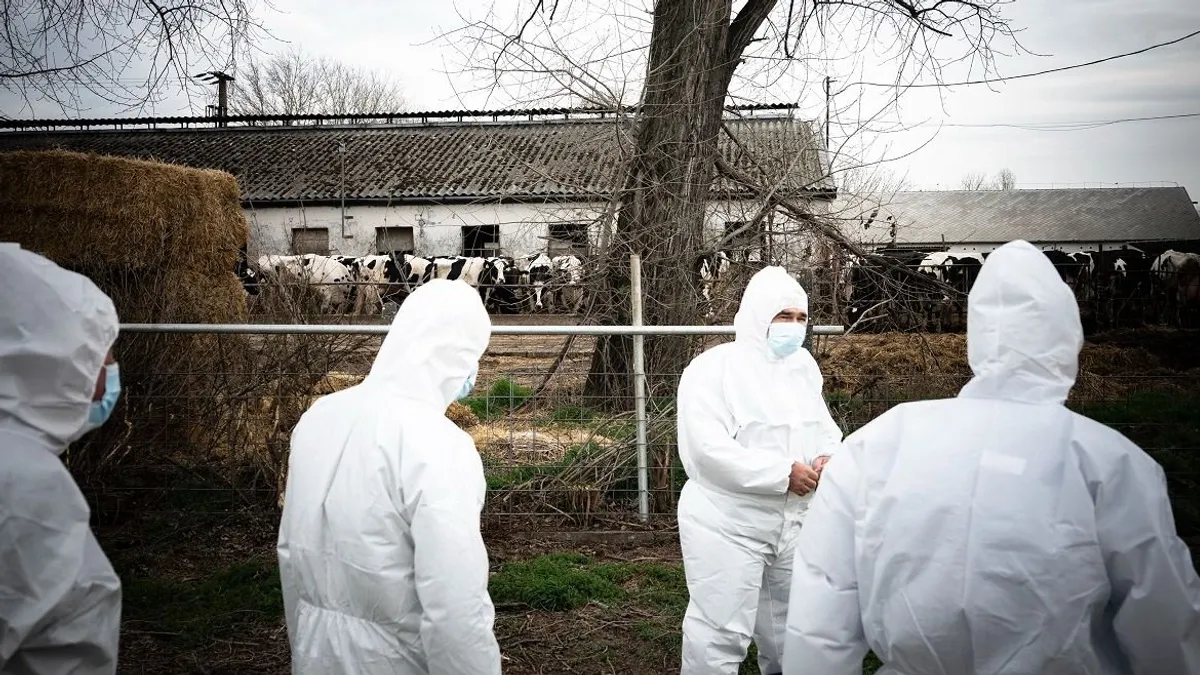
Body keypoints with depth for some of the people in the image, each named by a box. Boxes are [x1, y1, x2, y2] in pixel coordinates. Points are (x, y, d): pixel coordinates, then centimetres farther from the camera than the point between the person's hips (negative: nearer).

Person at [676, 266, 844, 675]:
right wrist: (783, 473, -24)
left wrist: (827, 458, -10)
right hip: (727, 525, -7)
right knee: (720, 631, -2)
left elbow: (824, 426, 14)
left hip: (794, 522, 7)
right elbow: (707, 448, -25)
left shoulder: (803, 366, 8)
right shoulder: (713, 368, -15)